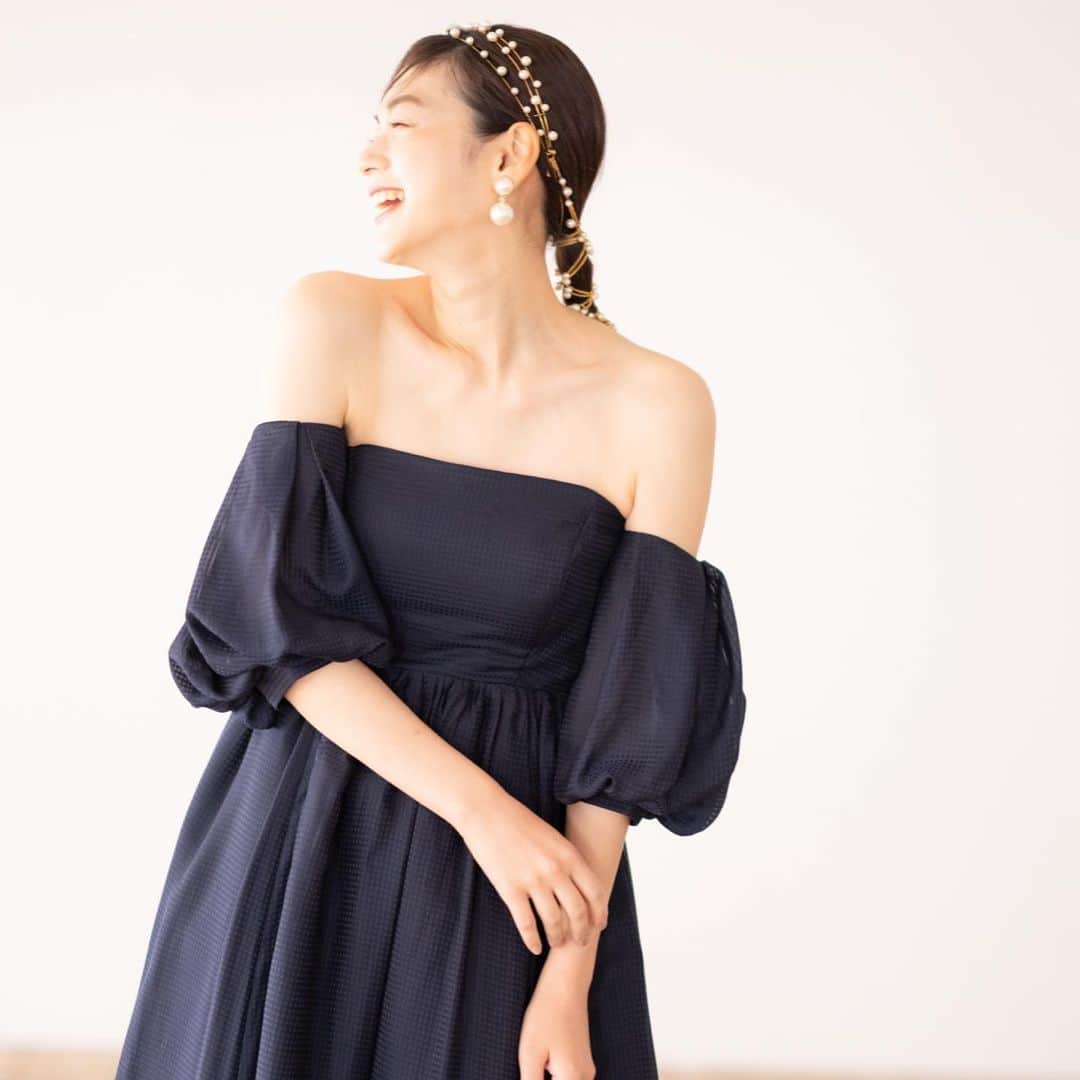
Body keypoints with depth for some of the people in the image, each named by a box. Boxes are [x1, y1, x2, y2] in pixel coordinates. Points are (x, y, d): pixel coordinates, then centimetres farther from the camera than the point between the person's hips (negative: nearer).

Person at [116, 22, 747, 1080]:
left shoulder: (655, 405, -10)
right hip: (305, 841, 1)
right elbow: (283, 624, -10)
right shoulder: (331, 323, -8)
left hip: (533, 870, -1)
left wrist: (571, 985, -11)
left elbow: (630, 710, -8)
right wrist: (481, 807, -17)